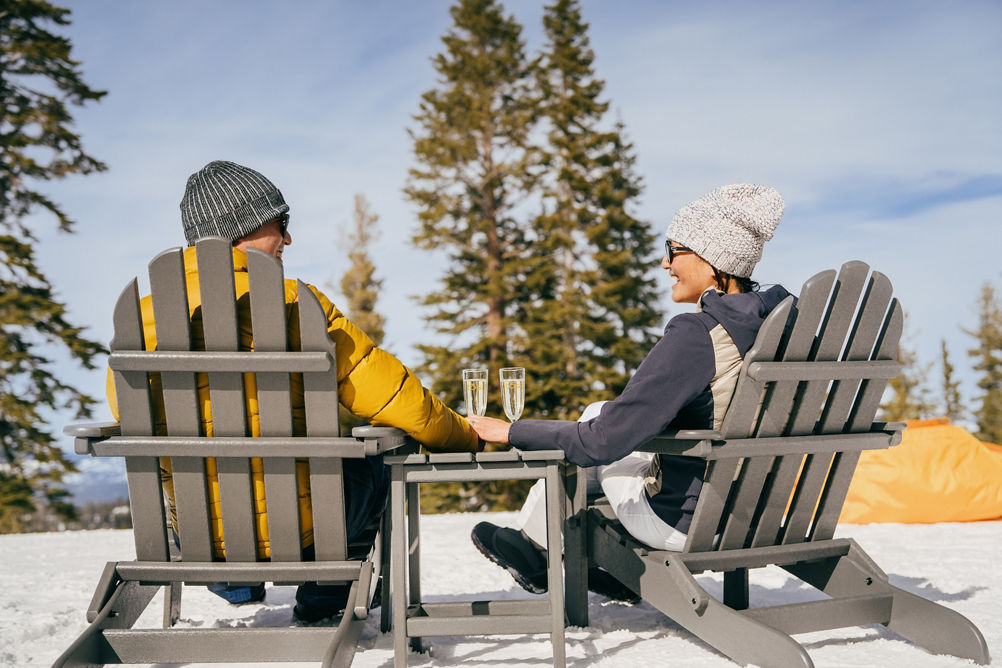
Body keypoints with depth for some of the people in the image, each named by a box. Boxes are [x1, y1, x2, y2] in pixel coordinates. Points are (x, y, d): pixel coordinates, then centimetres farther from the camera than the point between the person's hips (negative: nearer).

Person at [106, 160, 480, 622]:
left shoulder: (142, 317, -4)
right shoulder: (294, 303, -14)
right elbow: (393, 396, -10)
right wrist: (464, 439, 8)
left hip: (197, 531, 4)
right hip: (298, 529, -4)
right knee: (376, 459, 24)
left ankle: (232, 578, 32)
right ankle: (324, 593, 24)